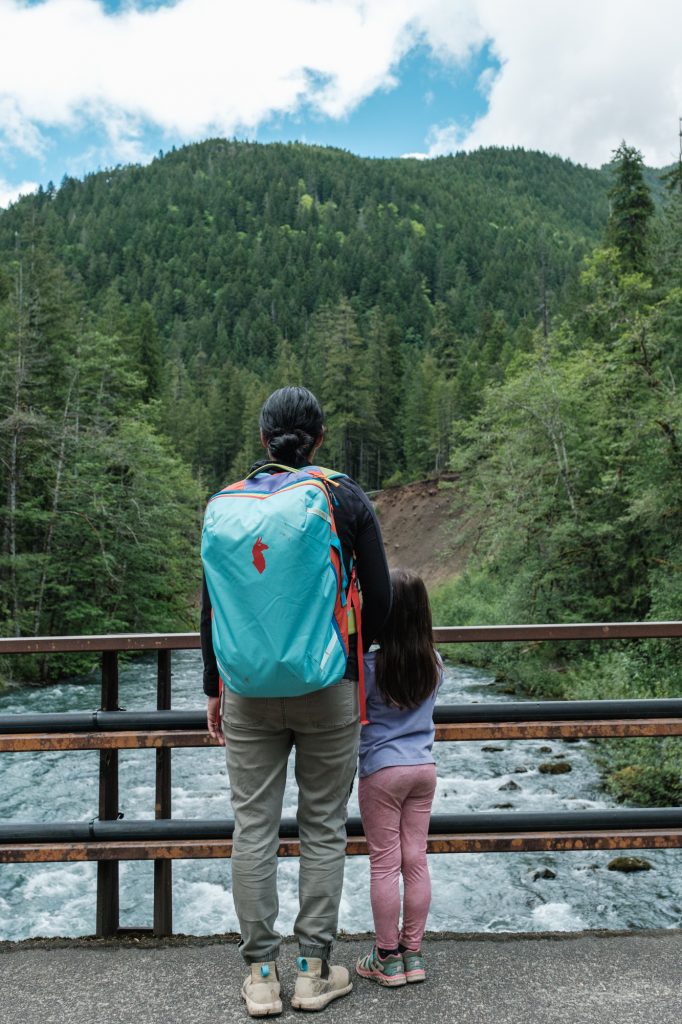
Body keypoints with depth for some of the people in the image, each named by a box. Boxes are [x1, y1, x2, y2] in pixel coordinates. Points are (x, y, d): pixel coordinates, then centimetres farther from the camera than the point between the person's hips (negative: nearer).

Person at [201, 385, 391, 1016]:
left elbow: (213, 605, 3)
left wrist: (214, 687, 12)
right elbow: (379, 598, -2)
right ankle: (315, 971, 22)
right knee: (324, 828, 12)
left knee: (254, 827, 11)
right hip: (328, 688, -1)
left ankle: (262, 976, 21)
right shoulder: (348, 499, -3)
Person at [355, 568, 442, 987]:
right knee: (416, 860, 12)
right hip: (424, 768, 5)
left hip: (382, 772, -4)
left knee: (385, 864, 7)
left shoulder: (369, 666, -17)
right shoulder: (435, 664, -3)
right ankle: (413, 953, 24)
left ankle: (387, 957, 19)